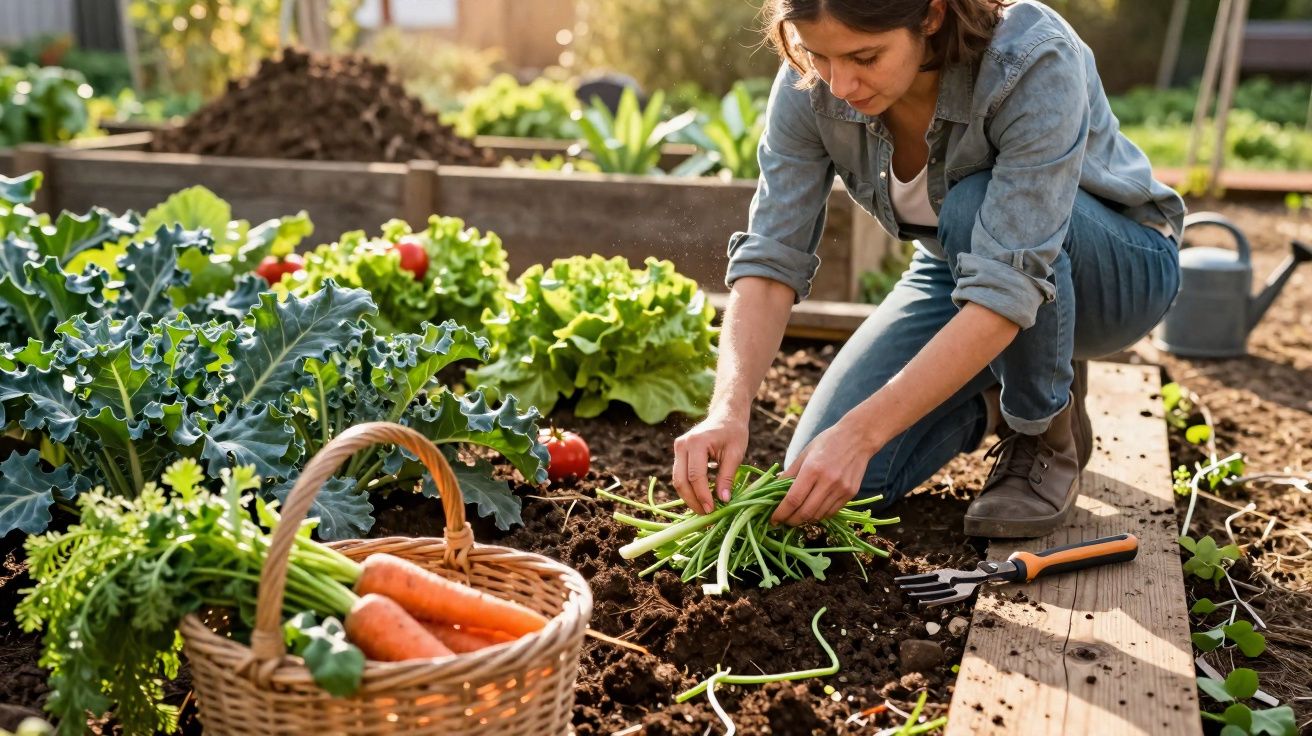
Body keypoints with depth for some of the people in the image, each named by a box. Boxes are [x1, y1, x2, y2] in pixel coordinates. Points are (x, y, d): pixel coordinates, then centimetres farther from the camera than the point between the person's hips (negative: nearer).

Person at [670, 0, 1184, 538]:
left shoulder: (1035, 62, -35)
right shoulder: (810, 85, -22)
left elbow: (1007, 287, -40)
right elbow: (770, 257, -23)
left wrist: (859, 434, -44)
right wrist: (728, 411, -39)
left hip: (1119, 268, -3)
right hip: (961, 269, 4)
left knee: (975, 206, -38)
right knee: (819, 473, -13)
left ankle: (1046, 436, -12)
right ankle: (1008, 386, 14)